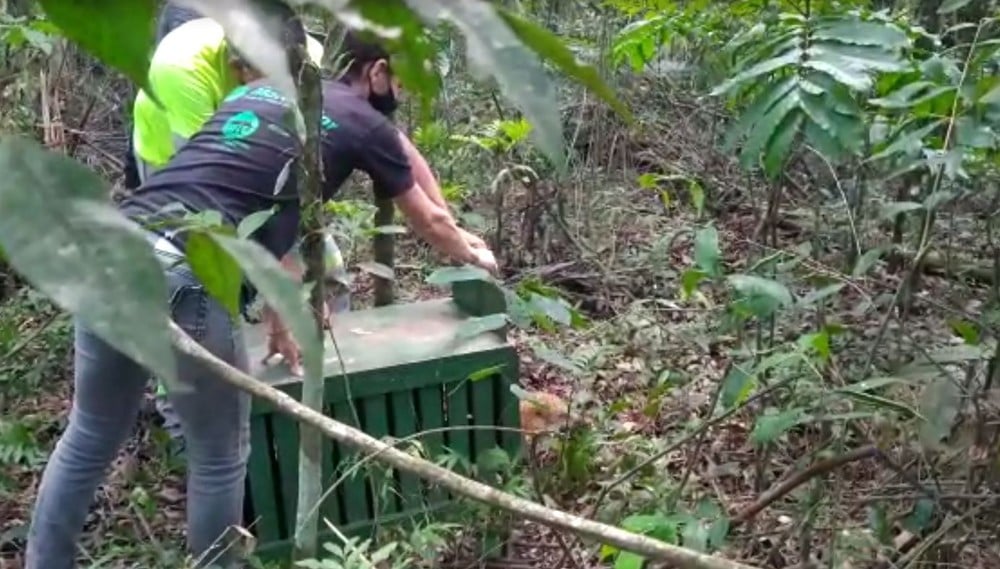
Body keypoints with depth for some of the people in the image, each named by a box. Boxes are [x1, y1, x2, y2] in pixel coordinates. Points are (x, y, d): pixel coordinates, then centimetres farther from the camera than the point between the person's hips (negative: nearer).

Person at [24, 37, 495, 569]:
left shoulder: (259, 91, 26)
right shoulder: (364, 124, 9)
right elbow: (430, 222, 25)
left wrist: (277, 319, 37)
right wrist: (472, 254, 46)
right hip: (183, 279, -7)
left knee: (90, 437, 23)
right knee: (219, 456, 14)